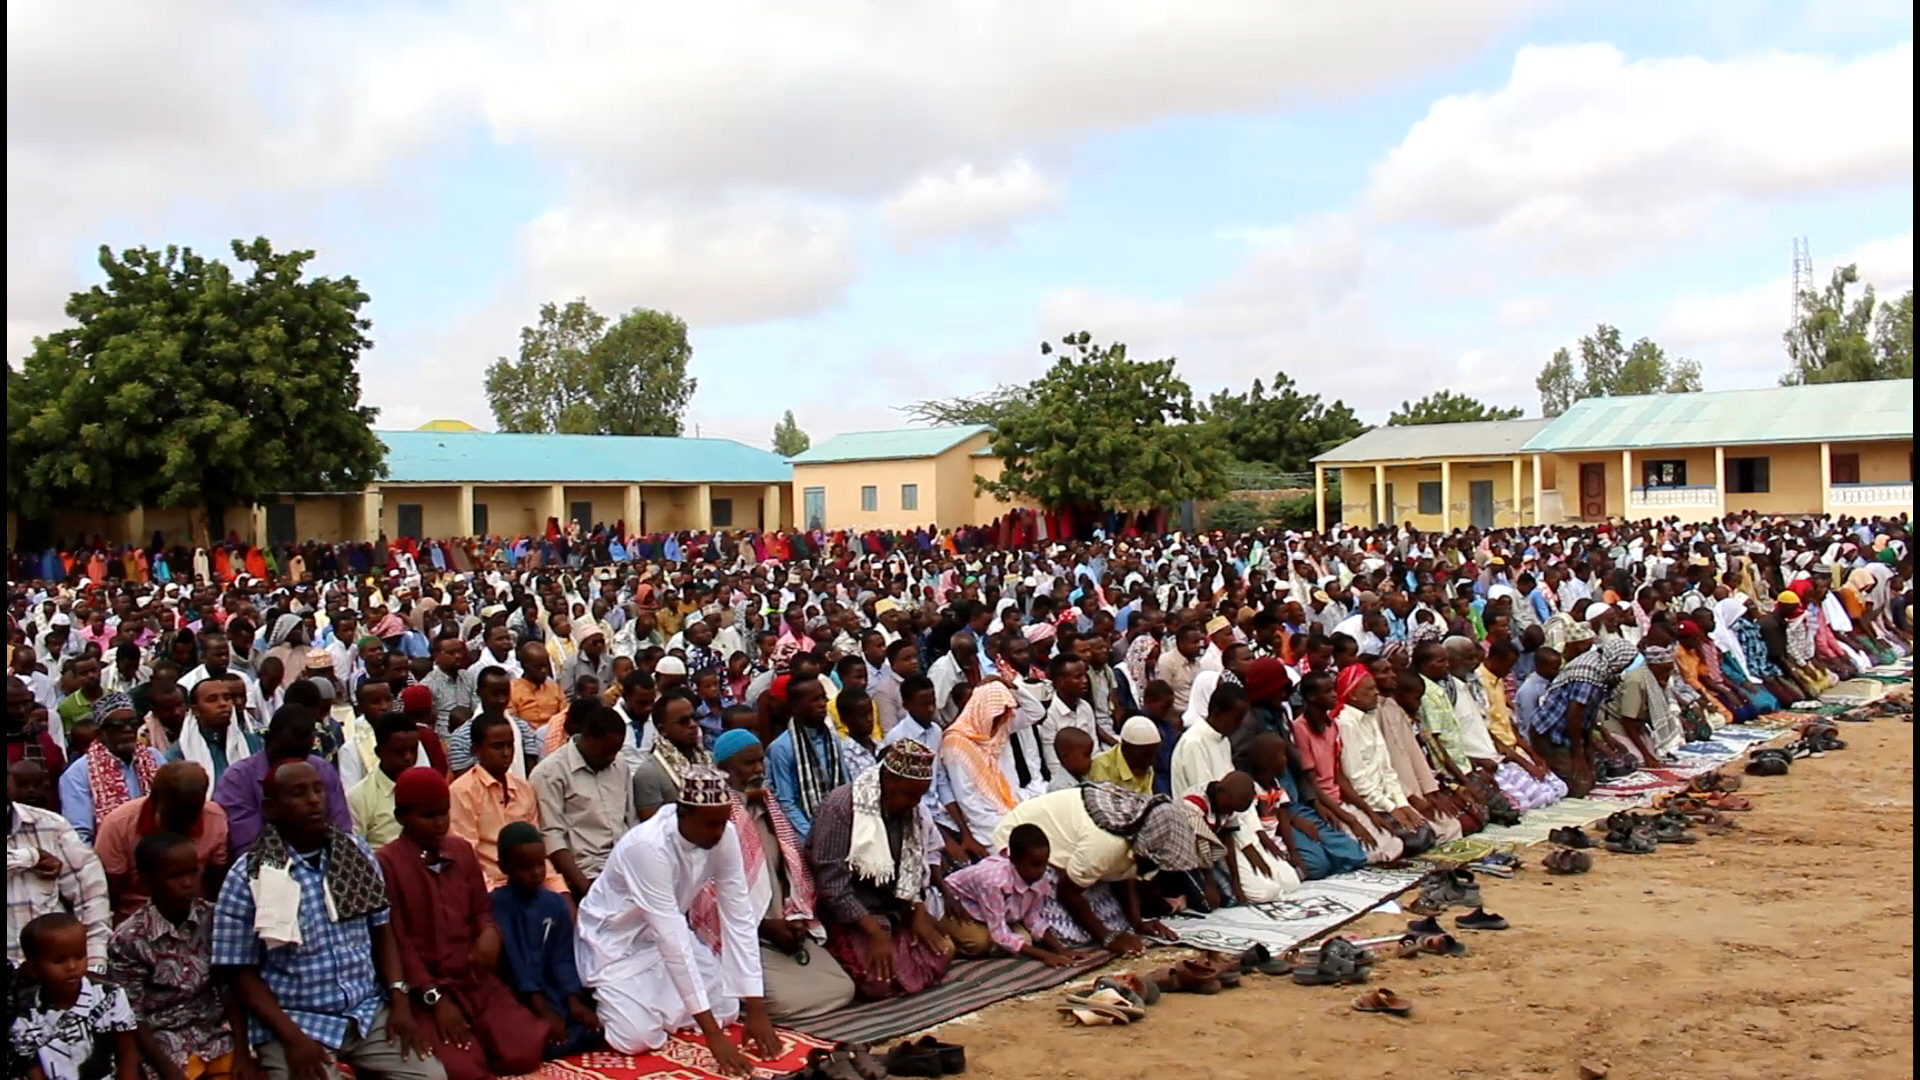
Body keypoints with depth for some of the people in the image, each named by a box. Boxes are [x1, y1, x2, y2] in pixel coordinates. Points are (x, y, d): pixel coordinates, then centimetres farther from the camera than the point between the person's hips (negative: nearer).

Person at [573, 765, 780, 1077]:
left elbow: (739, 917, -15)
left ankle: (650, 995, 21)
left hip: (666, 932, 6)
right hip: (615, 940, -6)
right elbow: (672, 939, -37)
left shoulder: (723, 835, -19)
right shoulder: (648, 846, -36)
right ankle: (606, 1000, 10)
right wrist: (712, 1034, -37)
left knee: (728, 1009, -2)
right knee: (637, 1037, -21)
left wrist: (756, 1010, -18)